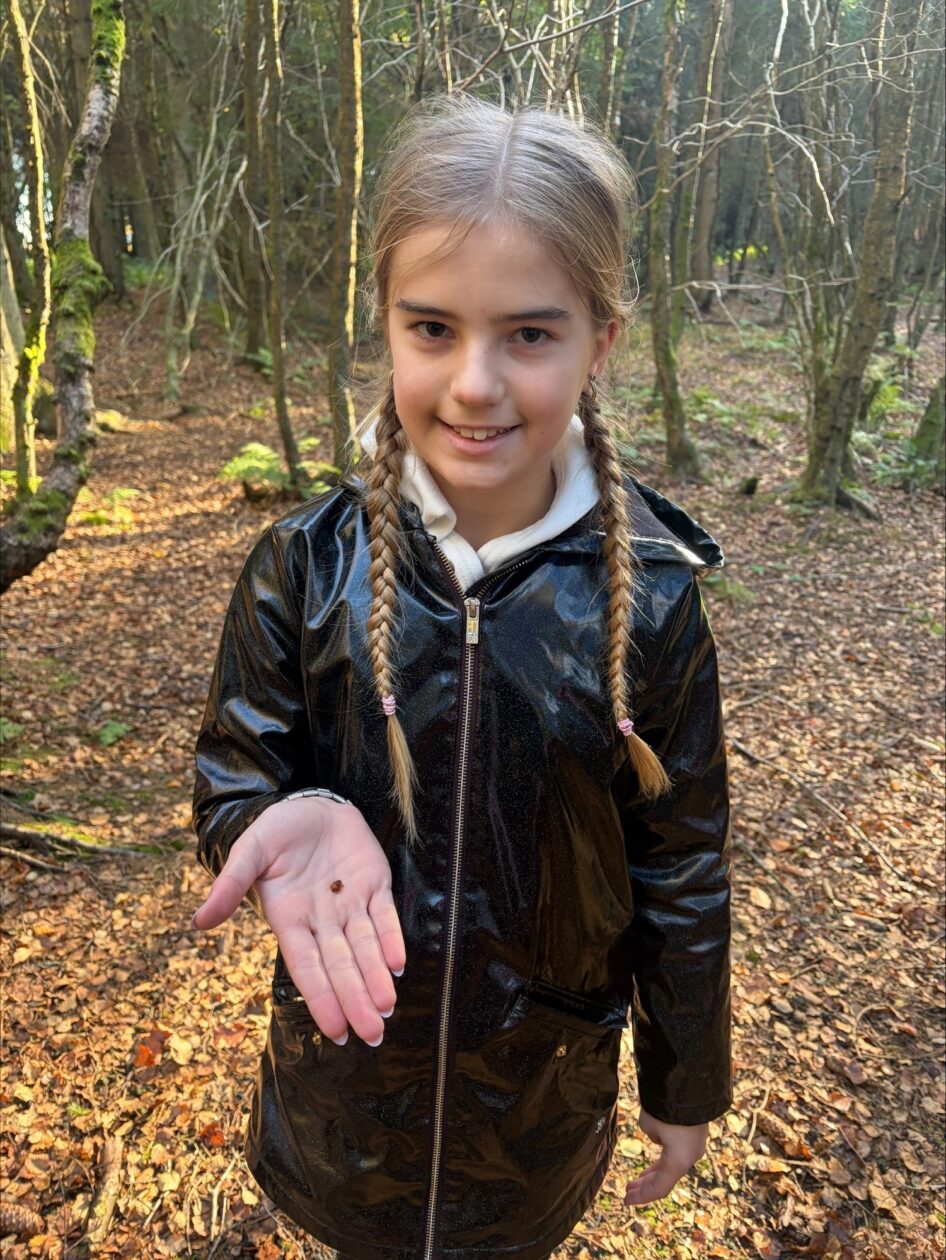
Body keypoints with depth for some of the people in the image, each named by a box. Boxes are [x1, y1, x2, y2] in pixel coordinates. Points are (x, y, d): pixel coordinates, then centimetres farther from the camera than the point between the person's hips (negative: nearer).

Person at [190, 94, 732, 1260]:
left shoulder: (647, 595, -18)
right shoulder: (307, 565, -17)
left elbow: (683, 868, -8)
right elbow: (230, 774, -7)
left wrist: (685, 1087, 3)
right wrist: (285, 820, -31)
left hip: (550, 1071, 0)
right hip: (345, 1047, 1)